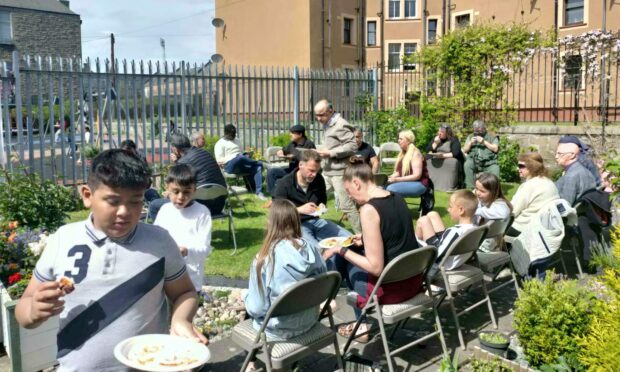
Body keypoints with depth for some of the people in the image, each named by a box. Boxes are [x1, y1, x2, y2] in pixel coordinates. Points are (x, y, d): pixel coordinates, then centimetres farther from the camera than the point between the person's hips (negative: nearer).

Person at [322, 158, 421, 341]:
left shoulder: (368, 209, -21)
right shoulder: (397, 198, 3)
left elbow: (375, 267, -20)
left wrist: (341, 250, -9)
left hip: (391, 288, -8)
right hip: (413, 280, 8)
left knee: (337, 257, 12)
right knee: (354, 252, 23)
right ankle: (363, 321, 27)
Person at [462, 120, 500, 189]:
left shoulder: (492, 137, 11)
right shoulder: (470, 137, 20)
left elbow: (495, 149, -3)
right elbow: (465, 150, 15)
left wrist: (484, 142, -9)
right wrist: (470, 143, -3)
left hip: (489, 163, -1)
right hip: (474, 161, 1)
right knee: (467, 165, -31)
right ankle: (470, 188, -28)